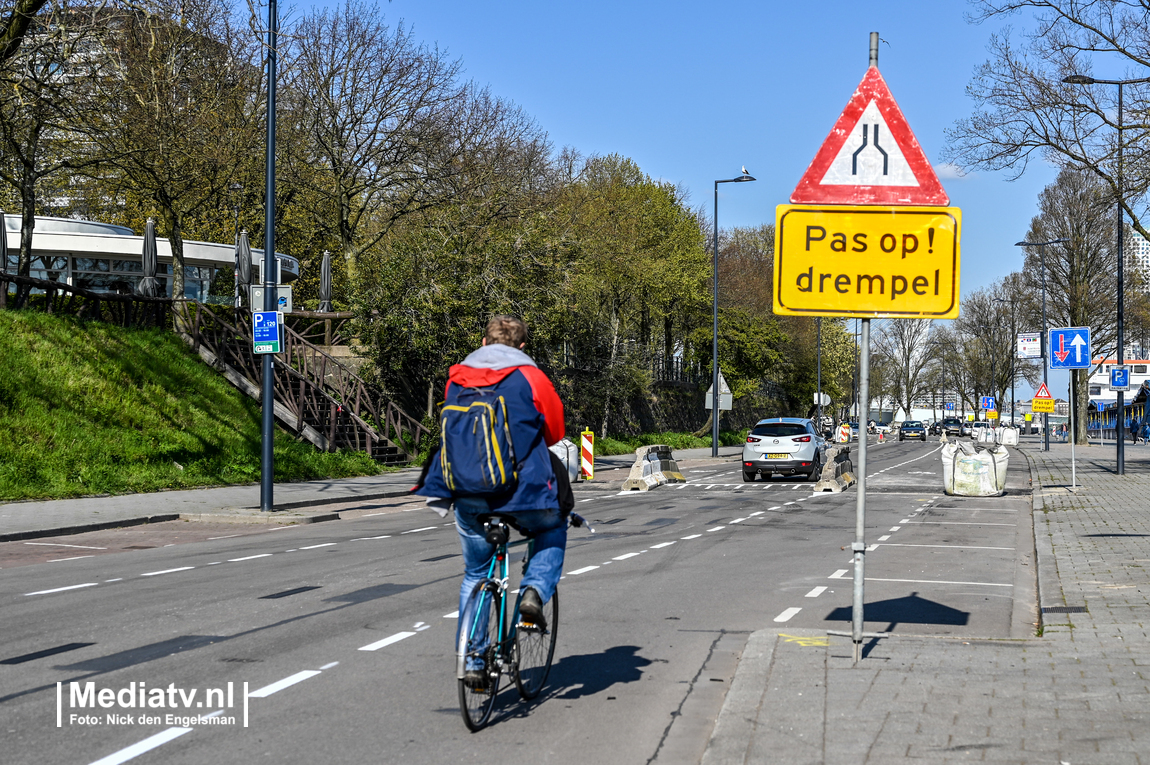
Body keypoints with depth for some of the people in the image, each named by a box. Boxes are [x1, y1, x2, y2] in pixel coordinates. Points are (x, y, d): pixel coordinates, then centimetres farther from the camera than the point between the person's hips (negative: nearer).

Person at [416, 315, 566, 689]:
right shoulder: (530, 377, -2)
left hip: (468, 497, 3)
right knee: (553, 529, 29)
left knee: (474, 575, 19)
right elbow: (555, 431, 8)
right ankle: (535, 591, 4)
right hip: (522, 491, -3)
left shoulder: (456, 378, 10)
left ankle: (471, 661, 13)